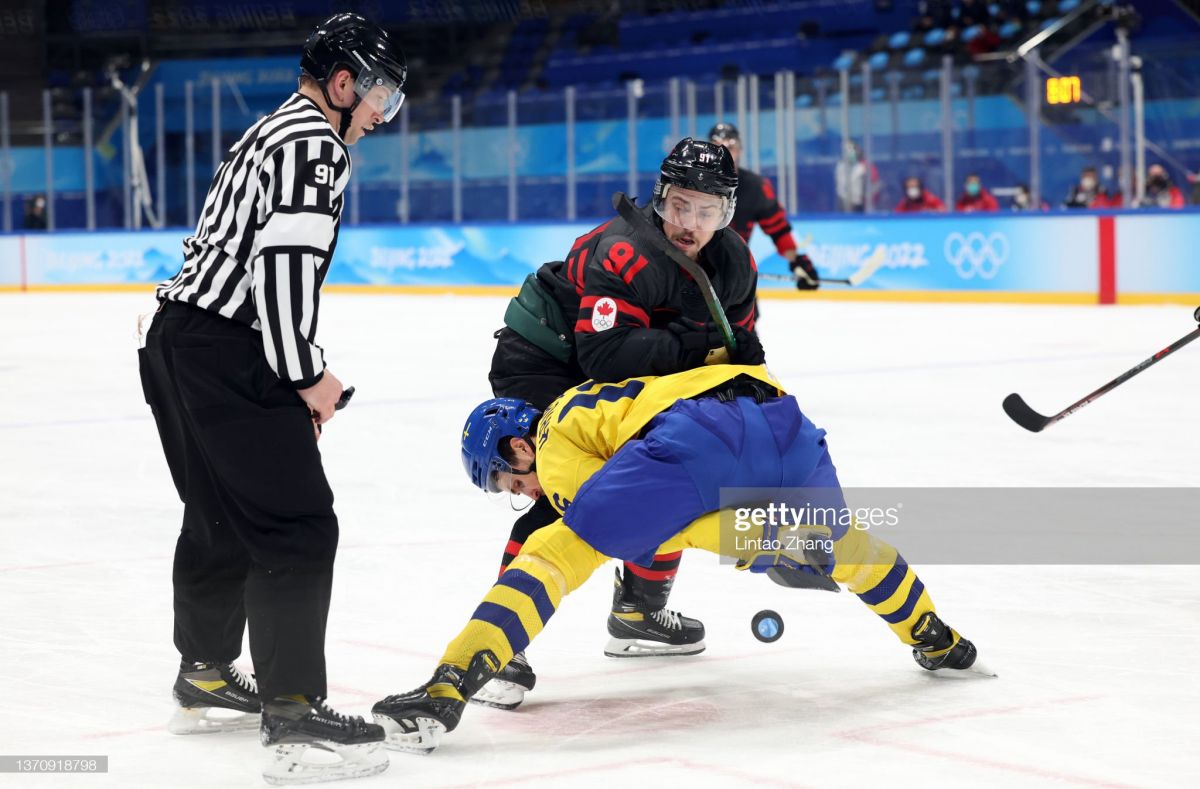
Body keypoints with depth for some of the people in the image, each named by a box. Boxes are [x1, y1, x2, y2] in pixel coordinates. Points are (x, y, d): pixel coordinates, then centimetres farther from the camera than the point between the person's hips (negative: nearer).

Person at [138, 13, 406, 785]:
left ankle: (206, 678, 36)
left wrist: (302, 375, 19)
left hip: (179, 343, 11)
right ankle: (294, 716, -13)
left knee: (222, 518, 23)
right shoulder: (315, 143, -10)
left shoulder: (270, 135, 22)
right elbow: (284, 263, -21)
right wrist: (307, 376, -14)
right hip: (226, 355, -11)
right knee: (299, 526, -11)